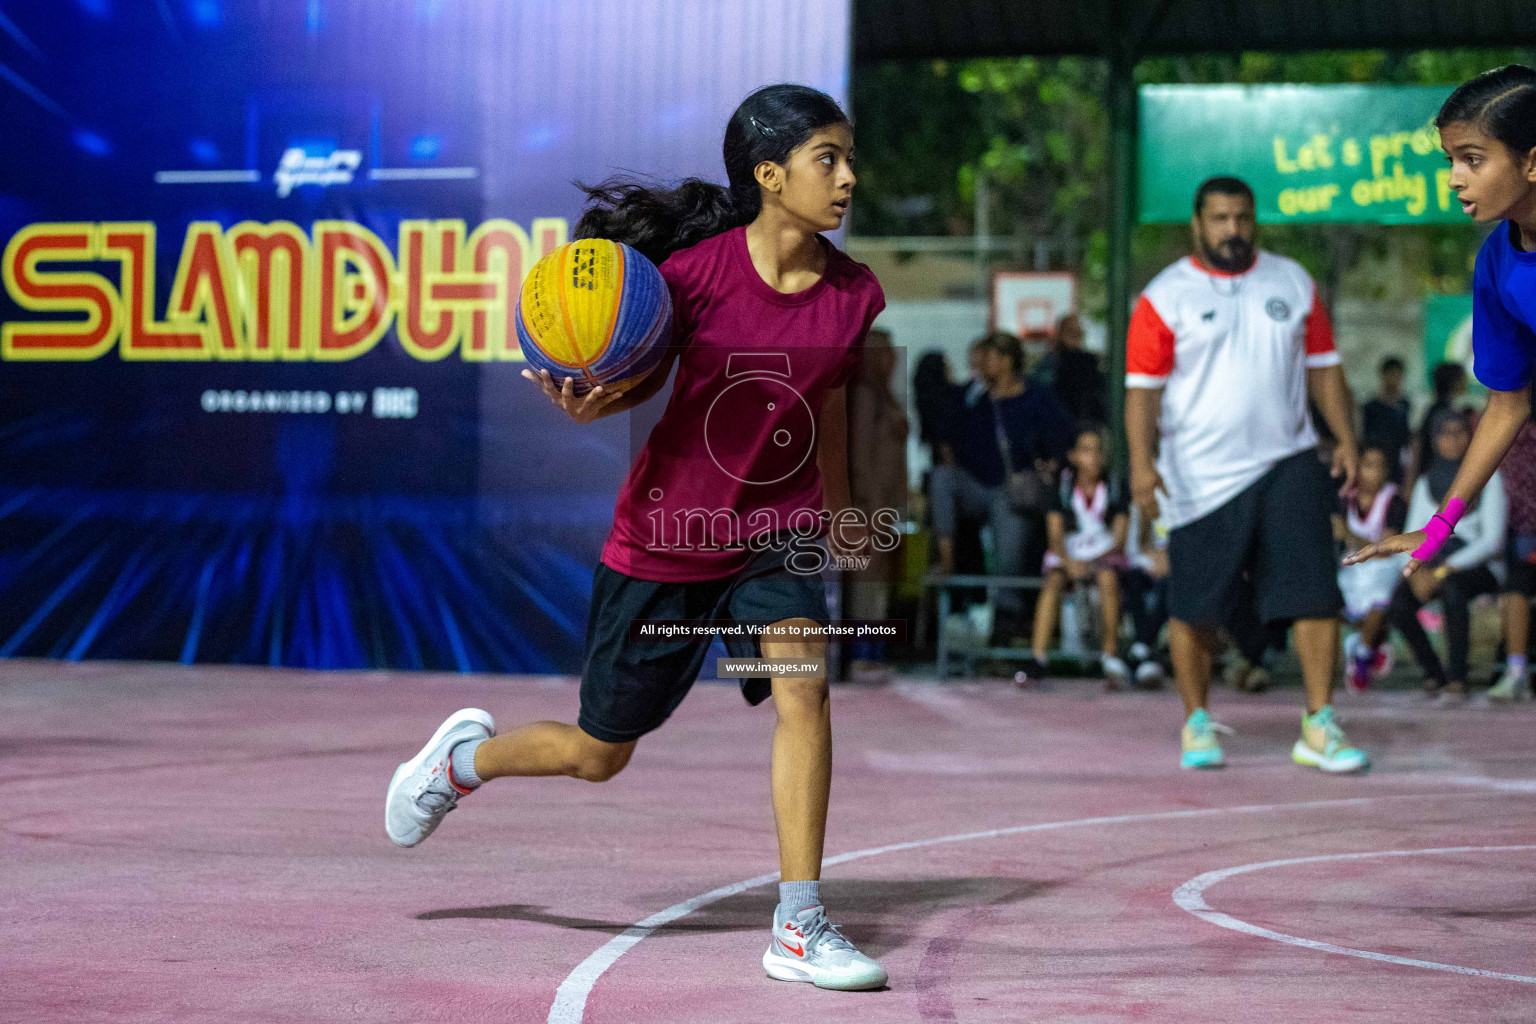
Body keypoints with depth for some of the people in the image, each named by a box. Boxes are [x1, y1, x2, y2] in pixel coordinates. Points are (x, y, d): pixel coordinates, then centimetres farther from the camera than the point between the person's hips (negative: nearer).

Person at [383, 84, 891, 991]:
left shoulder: (854, 294, -7)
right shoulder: (698, 269, -20)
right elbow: (644, 373, -7)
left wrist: (839, 513, 22)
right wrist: (590, 402, -29)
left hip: (775, 526, 3)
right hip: (665, 533, -3)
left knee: (803, 684, -24)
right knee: (598, 753, 10)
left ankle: (799, 929, -15)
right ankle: (463, 758, 43)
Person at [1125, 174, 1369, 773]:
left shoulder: (1292, 283, 10)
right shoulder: (1165, 298, -1)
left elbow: (1323, 366, 15)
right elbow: (1143, 387, -5)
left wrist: (1345, 438, 5)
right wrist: (1142, 461, -18)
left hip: (1288, 465, 2)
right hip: (1201, 478, -2)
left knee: (1316, 593, -8)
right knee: (1194, 610, 3)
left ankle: (1319, 728, -3)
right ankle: (1197, 724, 22)